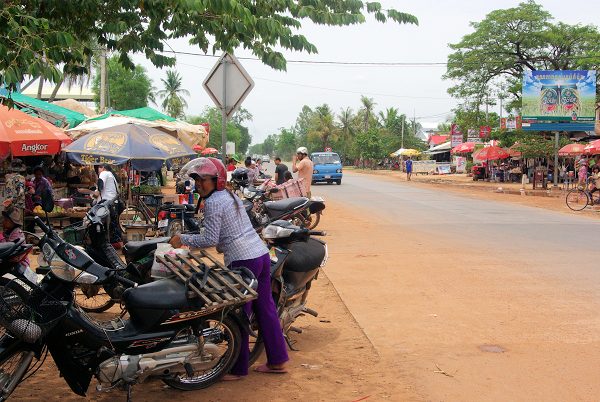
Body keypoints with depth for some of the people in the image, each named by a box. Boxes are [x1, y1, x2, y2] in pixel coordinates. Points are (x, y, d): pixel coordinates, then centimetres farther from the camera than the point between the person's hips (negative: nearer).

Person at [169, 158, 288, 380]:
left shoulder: (213, 202, -9)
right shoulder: (231, 196, 18)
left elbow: (210, 239, -12)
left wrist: (183, 239, -3)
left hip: (243, 261, -9)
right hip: (262, 254, 9)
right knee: (265, 308, 14)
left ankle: (238, 369, 11)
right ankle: (278, 360, 21)